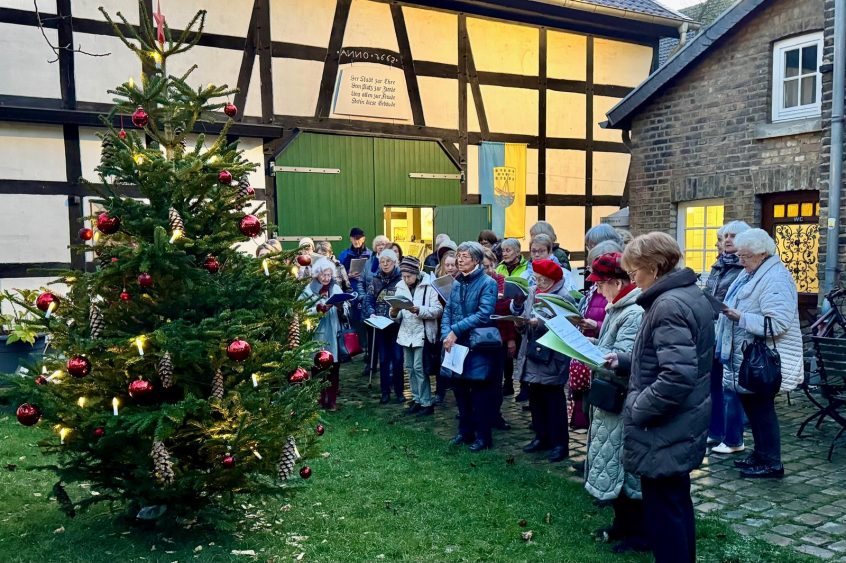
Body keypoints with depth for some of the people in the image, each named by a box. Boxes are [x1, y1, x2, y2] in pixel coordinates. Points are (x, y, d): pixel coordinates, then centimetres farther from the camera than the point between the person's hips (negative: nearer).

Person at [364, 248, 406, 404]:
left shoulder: (401, 278, -4)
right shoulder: (375, 279, 5)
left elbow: (408, 300, -5)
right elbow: (368, 299, 2)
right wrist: (371, 314, -14)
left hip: (397, 324, -2)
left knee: (397, 358, 1)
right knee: (383, 359, 8)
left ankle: (399, 391, 14)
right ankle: (385, 391, 18)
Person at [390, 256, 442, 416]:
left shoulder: (428, 287, -9)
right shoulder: (401, 288, 8)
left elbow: (438, 310, -14)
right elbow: (398, 316, 11)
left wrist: (419, 310, -26)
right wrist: (395, 313, -12)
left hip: (422, 333, -6)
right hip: (406, 334, 6)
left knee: (419, 368, -8)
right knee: (410, 368, 11)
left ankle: (426, 403, 2)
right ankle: (416, 399, 24)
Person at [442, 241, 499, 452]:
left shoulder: (487, 283, -11)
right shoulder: (457, 283, 11)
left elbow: (484, 314, -21)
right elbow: (447, 311, 8)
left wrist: (456, 330, -20)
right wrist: (446, 334, -10)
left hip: (478, 348, -6)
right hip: (456, 347, 6)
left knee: (479, 393, 3)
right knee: (460, 390, 14)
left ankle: (483, 436, 15)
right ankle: (465, 431, 29)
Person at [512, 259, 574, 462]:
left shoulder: (564, 297, -11)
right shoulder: (531, 292, 9)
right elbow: (521, 319, 9)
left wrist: (540, 324, -25)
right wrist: (518, 305, -10)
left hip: (552, 359, -7)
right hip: (532, 355, 7)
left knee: (554, 401, 2)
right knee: (535, 398, 15)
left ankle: (560, 443, 12)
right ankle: (542, 437, 28)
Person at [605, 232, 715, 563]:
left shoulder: (668, 306, -23)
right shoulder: (689, 294, 9)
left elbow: (677, 376, -30)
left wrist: (636, 410, -19)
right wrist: (624, 361, 11)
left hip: (665, 430, -10)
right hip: (682, 424, 10)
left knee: (663, 513, 3)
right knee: (678, 505, 23)